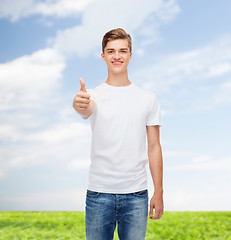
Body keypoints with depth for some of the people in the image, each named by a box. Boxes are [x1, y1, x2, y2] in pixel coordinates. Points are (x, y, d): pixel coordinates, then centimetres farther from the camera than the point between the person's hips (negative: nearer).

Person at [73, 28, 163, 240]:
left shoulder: (148, 98, 4)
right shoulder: (94, 95, 0)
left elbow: (154, 147, 4)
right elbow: (87, 110, -25)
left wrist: (159, 192, 1)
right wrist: (80, 105, -50)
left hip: (136, 194, 1)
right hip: (99, 193, -1)